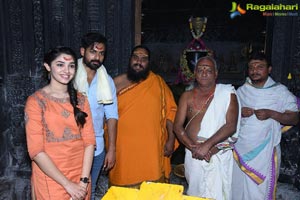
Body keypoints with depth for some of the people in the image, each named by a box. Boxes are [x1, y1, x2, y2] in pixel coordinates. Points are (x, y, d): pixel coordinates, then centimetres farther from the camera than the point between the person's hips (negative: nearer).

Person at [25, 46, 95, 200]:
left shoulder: (80, 100, 3)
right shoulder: (36, 101, -8)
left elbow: (89, 141, -1)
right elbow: (36, 150, -13)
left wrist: (84, 181, -11)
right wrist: (67, 184, -15)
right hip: (51, 180, -3)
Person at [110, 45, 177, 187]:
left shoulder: (158, 82, 3)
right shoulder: (117, 83, 2)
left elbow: (170, 110, 4)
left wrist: (171, 139, 0)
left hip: (151, 150, 0)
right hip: (122, 150, 0)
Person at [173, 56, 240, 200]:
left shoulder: (227, 93, -2)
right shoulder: (187, 96, 5)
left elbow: (231, 126, -12)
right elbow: (178, 126, -1)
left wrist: (207, 145, -20)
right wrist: (194, 147, -15)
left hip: (218, 156, -2)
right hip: (193, 155, 3)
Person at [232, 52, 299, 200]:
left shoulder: (280, 91, -2)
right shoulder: (241, 91, 8)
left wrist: (270, 114, -19)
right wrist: (239, 112, -7)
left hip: (265, 151, -3)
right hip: (241, 150, 3)